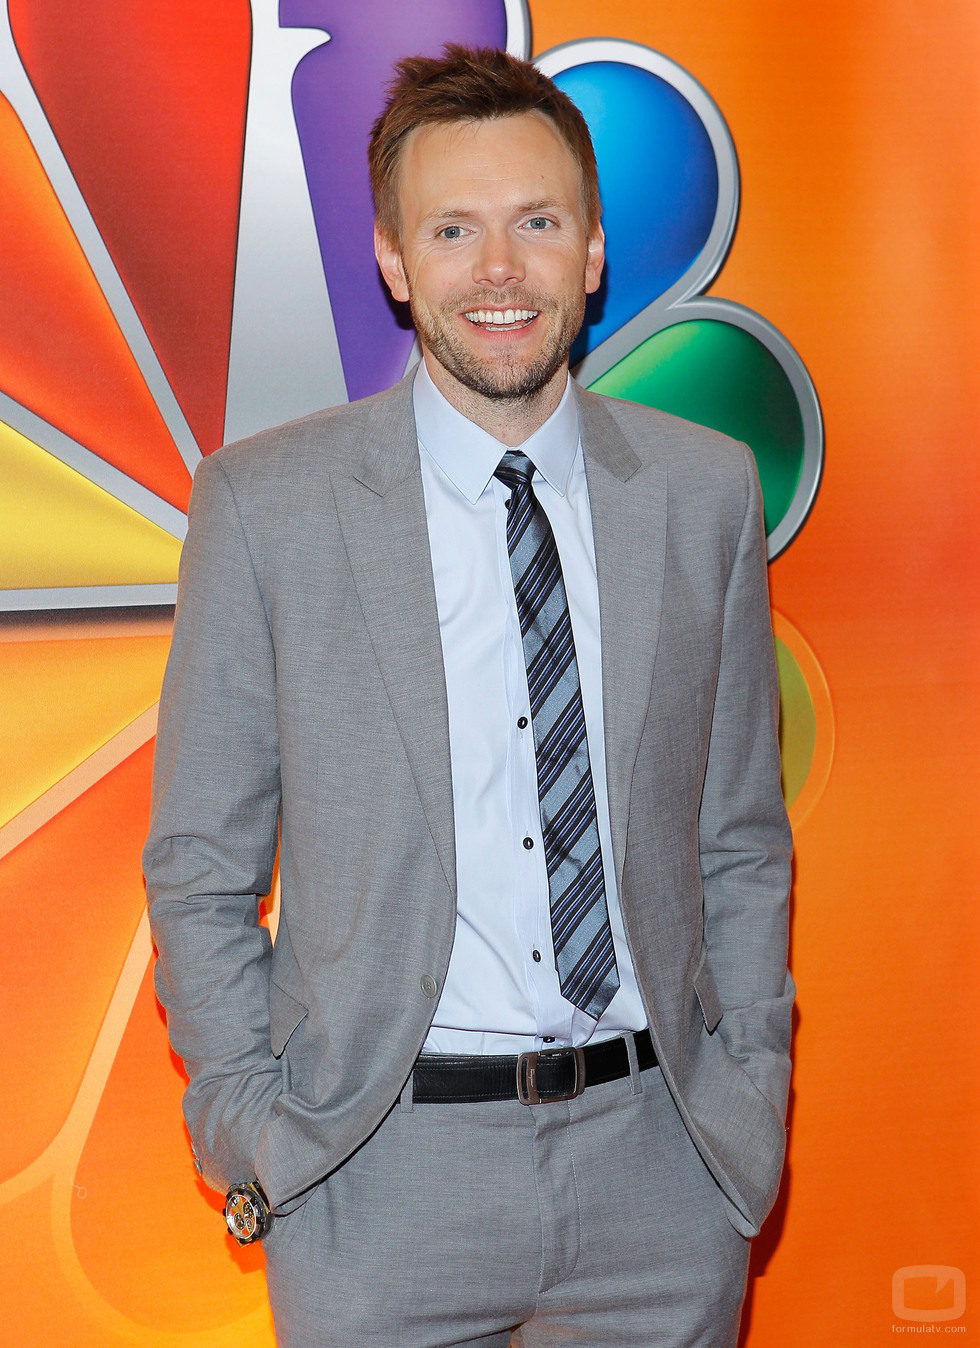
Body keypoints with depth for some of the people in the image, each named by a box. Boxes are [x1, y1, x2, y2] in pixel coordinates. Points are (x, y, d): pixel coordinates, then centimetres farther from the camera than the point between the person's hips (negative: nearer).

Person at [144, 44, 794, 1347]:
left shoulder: (708, 490, 1)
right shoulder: (265, 505, -6)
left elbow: (741, 838, 7)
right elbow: (199, 871, -1)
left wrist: (753, 1093, 2)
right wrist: (253, 1129, -6)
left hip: (662, 1154, 2)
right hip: (383, 1171, -2)